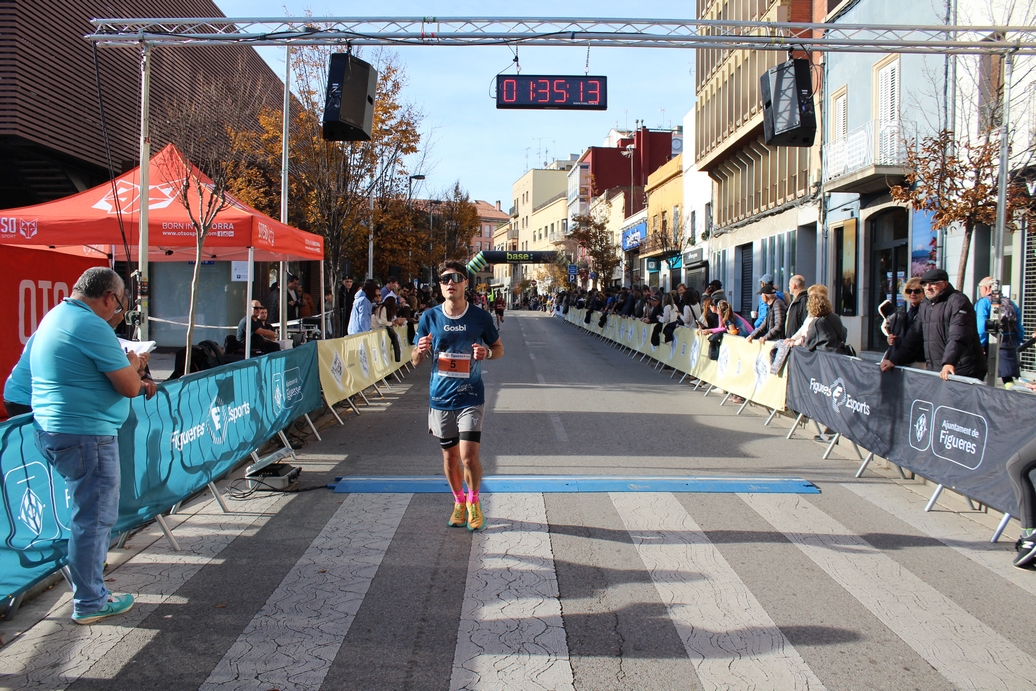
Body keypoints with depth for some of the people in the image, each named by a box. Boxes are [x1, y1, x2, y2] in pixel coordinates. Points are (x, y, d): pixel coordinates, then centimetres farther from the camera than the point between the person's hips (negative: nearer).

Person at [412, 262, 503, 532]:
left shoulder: (480, 317, -5)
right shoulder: (429, 317, -1)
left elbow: (499, 348, 9)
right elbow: (415, 361, 5)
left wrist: (487, 352, -14)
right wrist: (420, 350, -19)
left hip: (470, 397, -2)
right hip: (440, 398, 2)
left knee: (468, 456, -10)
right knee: (450, 456, 13)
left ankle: (474, 501, 17)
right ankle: (459, 502, 36)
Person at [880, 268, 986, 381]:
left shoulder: (957, 301, -8)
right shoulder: (924, 306, 18)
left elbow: (958, 337, -22)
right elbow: (912, 337, 21)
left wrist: (949, 362, -34)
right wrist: (894, 359, 15)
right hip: (936, 372, 7)